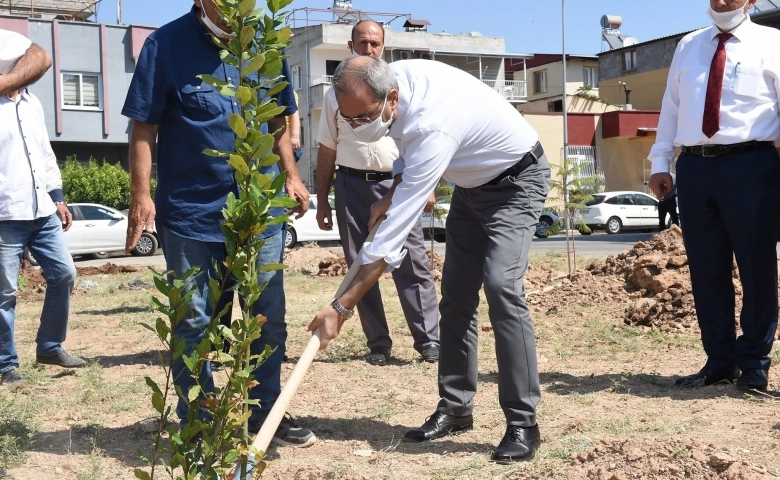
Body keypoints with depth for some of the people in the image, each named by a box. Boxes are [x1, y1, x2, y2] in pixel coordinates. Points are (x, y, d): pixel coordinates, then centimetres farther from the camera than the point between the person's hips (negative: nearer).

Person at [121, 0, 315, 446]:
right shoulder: (166, 45, -6)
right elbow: (144, 128, -6)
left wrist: (291, 175, 7)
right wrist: (141, 197, -12)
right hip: (191, 212, -3)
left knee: (270, 318, 10)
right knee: (193, 324, 6)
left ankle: (266, 413, 25)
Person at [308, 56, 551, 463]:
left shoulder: (431, 128, -39)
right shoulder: (392, 76, -14)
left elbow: (396, 229, -40)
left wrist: (342, 307, -37)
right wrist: (389, 196, -4)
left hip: (516, 181, -9)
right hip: (472, 181, 9)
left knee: (501, 285, -25)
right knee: (455, 294, 4)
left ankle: (522, 423, -18)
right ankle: (455, 407, 12)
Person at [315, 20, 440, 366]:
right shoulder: (336, 93, 12)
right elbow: (327, 150, 12)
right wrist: (322, 201, 9)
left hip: (397, 183, -2)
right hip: (352, 185, 2)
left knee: (412, 263, -5)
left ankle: (428, 340, -1)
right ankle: (378, 343, 13)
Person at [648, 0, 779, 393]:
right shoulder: (688, 46, 19)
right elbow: (671, 107, 18)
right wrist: (660, 162, 10)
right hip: (694, 166, 4)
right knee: (706, 268, 7)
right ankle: (719, 361, 18)